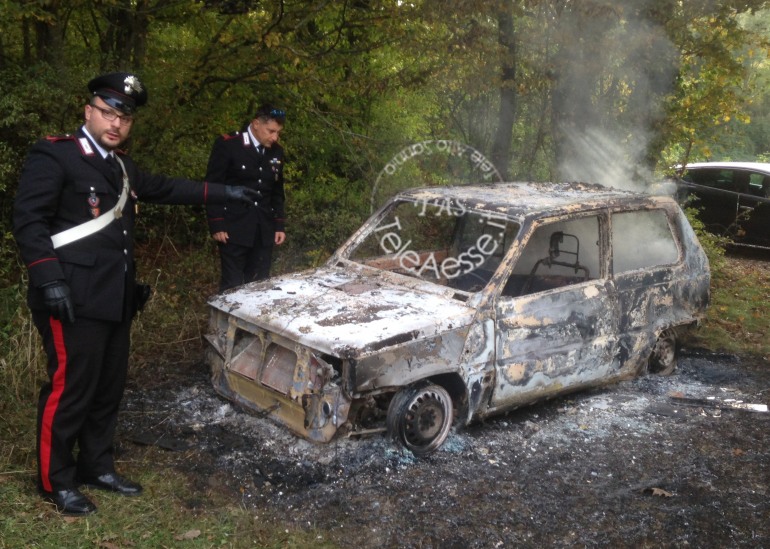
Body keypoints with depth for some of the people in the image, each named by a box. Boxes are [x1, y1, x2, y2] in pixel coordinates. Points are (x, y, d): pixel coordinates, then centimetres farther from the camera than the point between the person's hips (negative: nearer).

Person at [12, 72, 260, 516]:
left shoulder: (120, 165, 17)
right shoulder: (54, 156, -8)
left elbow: (165, 188, 28)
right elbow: (29, 219, -14)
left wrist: (223, 193, 27)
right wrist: (48, 280, -22)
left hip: (114, 298, 9)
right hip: (74, 297, -8)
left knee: (109, 387, 14)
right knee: (70, 387, -2)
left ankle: (97, 466, 29)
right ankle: (56, 481, 13)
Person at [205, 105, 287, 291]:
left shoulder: (276, 152, 9)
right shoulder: (227, 145, -8)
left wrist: (279, 225, 12)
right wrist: (216, 225, -11)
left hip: (263, 231, 5)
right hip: (234, 230, -5)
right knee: (232, 285, -2)